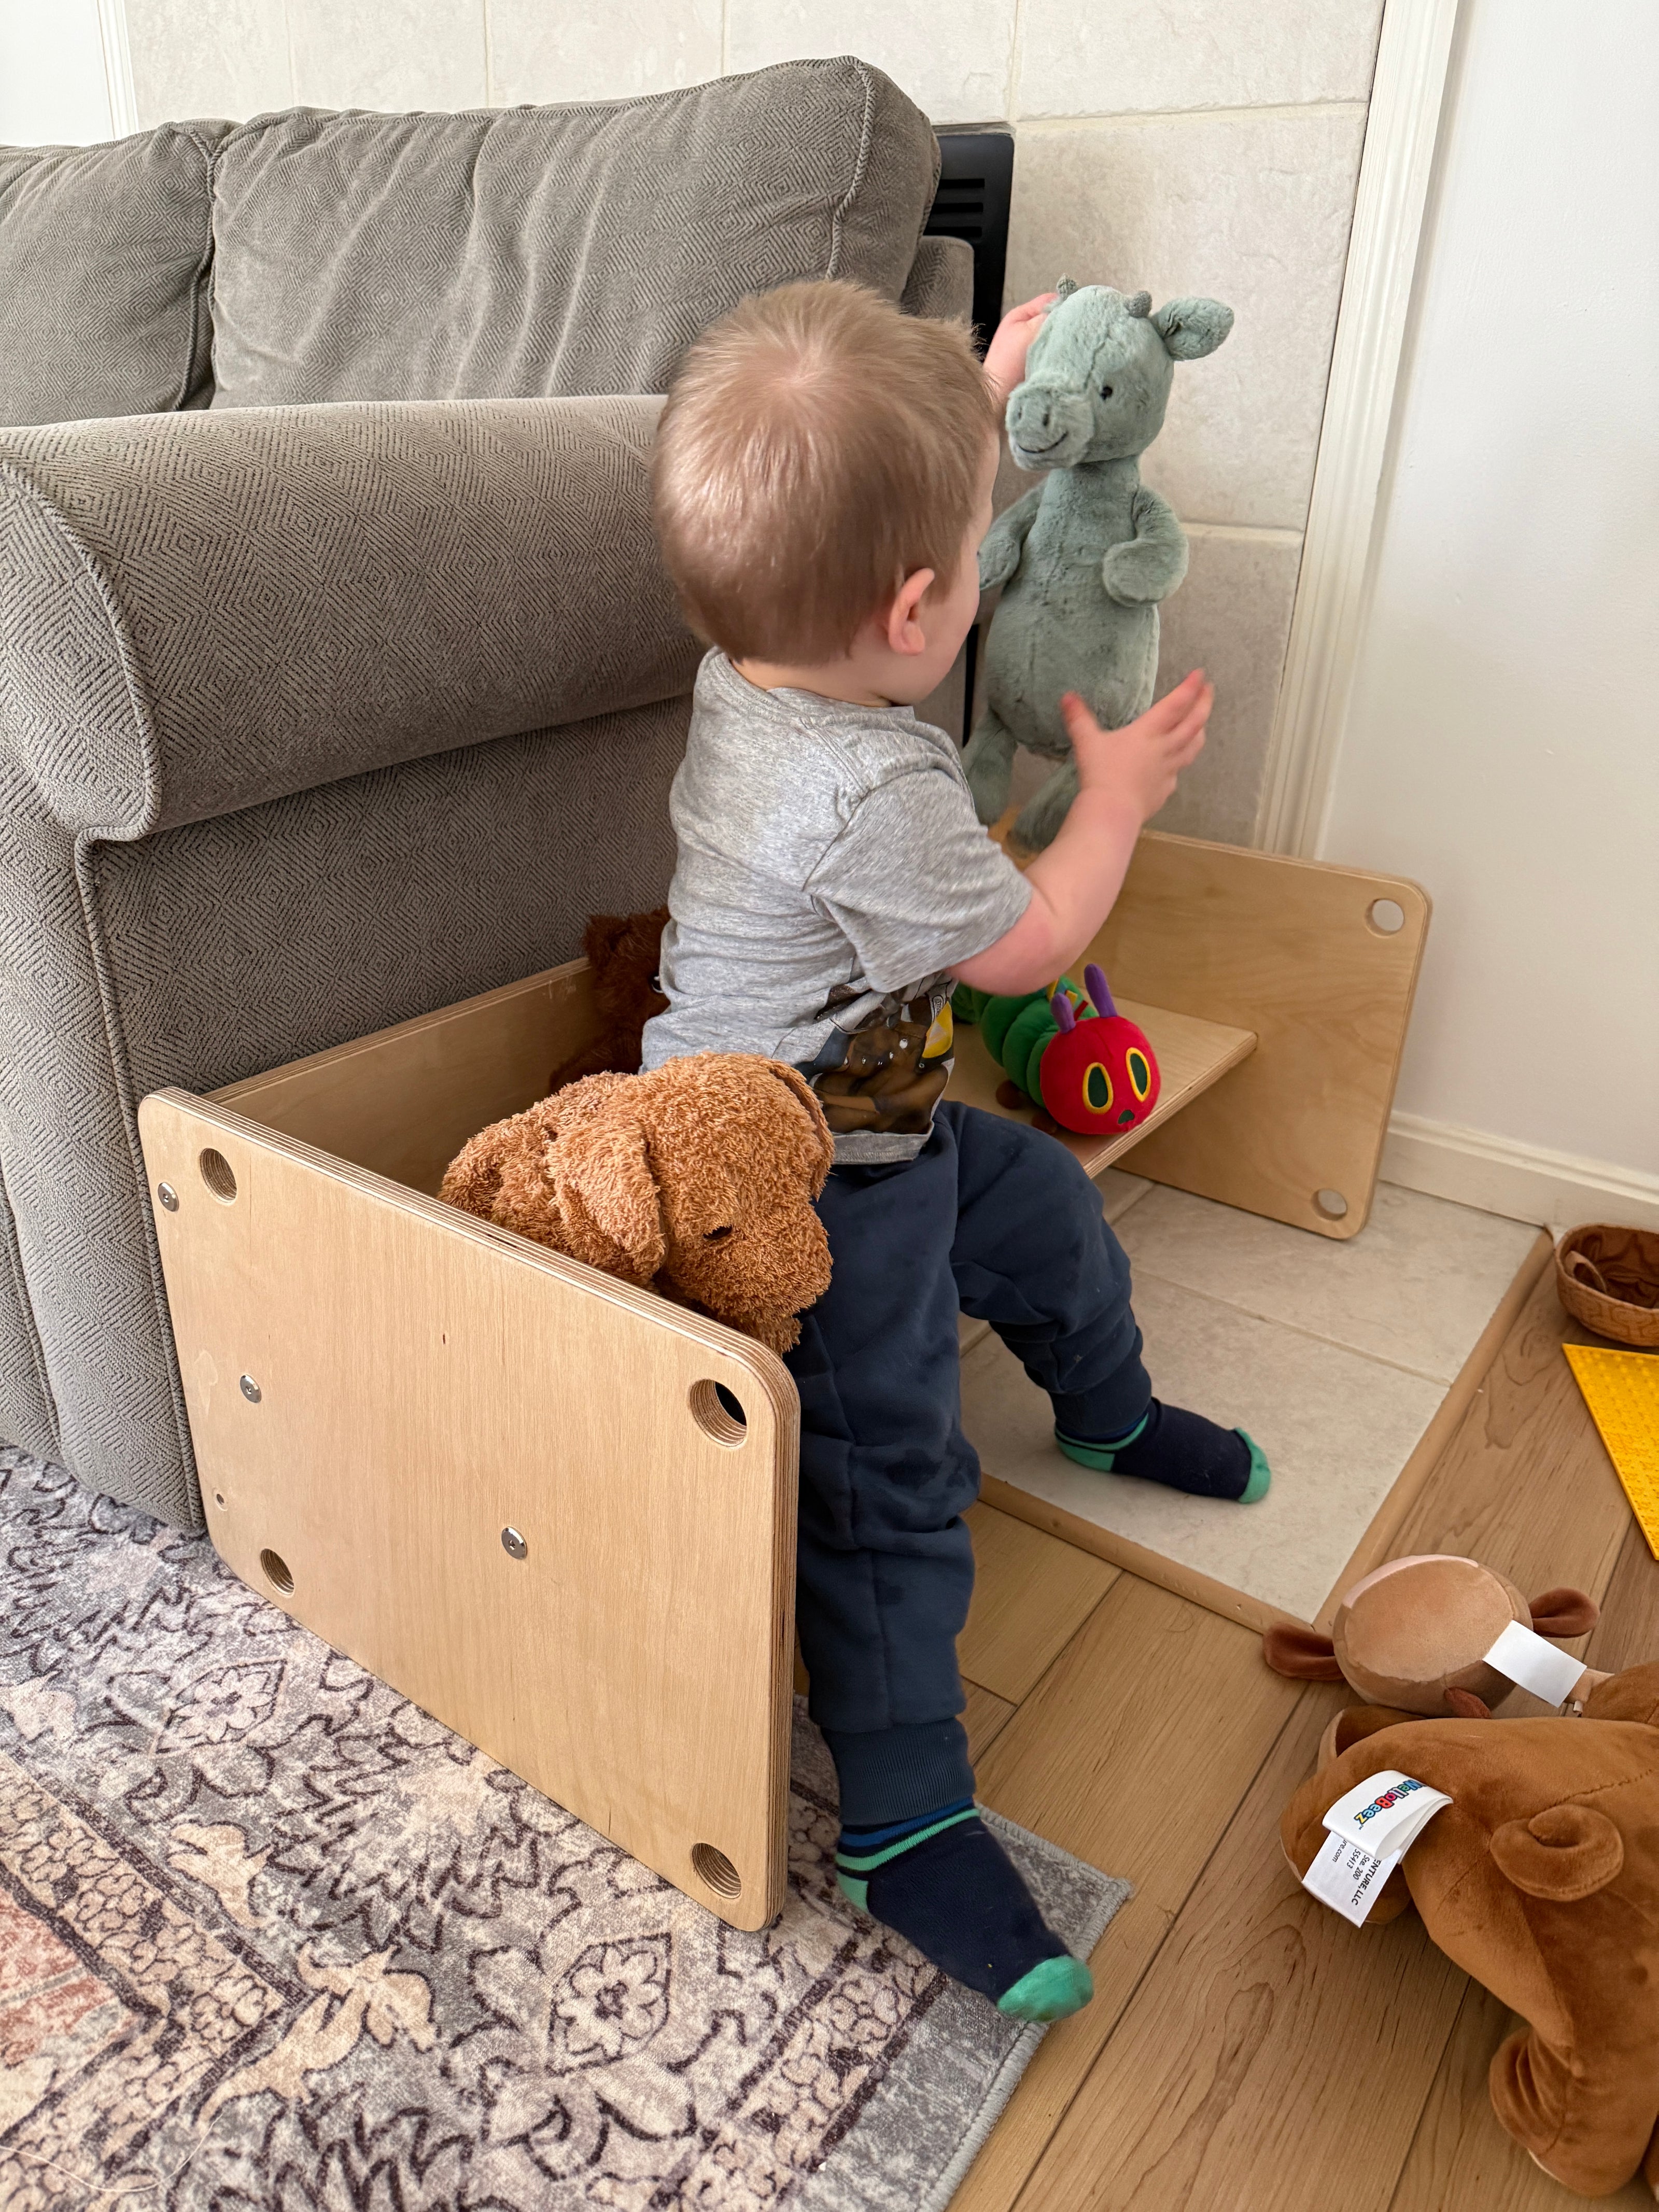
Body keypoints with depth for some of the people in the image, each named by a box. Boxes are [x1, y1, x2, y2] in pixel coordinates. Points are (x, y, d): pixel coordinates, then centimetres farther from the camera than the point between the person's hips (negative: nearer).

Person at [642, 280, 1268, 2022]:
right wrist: (1115, 794, -1)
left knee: (1048, 1212, 26)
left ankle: (1108, 1414, 55)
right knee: (885, 1478, -6)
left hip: (886, 1124, 10)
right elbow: (1027, 947, -16)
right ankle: (902, 1825, 7)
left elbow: (858, 522, 20)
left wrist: (973, 406, 22)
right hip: (809, 1193, -10)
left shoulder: (757, 654, -4)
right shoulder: (874, 799, -33)